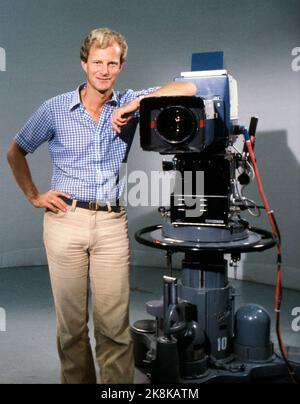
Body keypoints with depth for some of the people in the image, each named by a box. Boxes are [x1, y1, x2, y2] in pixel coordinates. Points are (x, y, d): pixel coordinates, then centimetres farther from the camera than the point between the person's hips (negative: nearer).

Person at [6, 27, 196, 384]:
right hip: (65, 219, 0)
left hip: (112, 222, 0)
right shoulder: (55, 109, 4)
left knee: (114, 325, 1)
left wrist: (136, 103, -12)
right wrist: (33, 196, 7)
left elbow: (187, 89, -3)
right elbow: (15, 152, 16)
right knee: (70, 322, 7)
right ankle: (77, 380, 25)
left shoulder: (128, 104, 5)